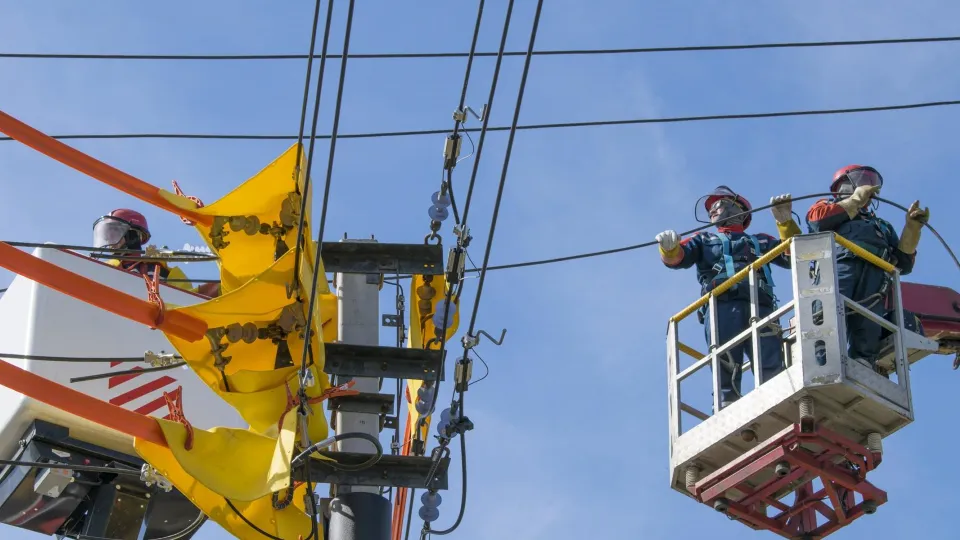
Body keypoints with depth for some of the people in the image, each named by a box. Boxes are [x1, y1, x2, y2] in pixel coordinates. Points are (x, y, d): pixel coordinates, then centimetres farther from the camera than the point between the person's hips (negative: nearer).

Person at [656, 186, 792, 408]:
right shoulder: (704, 240, 32)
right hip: (721, 306, -1)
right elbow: (676, 258, 13)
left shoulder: (761, 241, 35)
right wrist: (669, 247, -11)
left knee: (772, 369, -17)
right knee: (726, 372, -18)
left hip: (761, 307, 1)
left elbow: (793, 256, 21)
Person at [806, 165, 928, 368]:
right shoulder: (827, 206, 35)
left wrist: (912, 228, 18)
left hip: (875, 273, 4)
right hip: (840, 263, -3)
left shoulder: (882, 226, 43)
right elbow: (817, 219, 9)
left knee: (865, 345, -18)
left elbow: (903, 263, 29)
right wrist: (855, 200, 18)